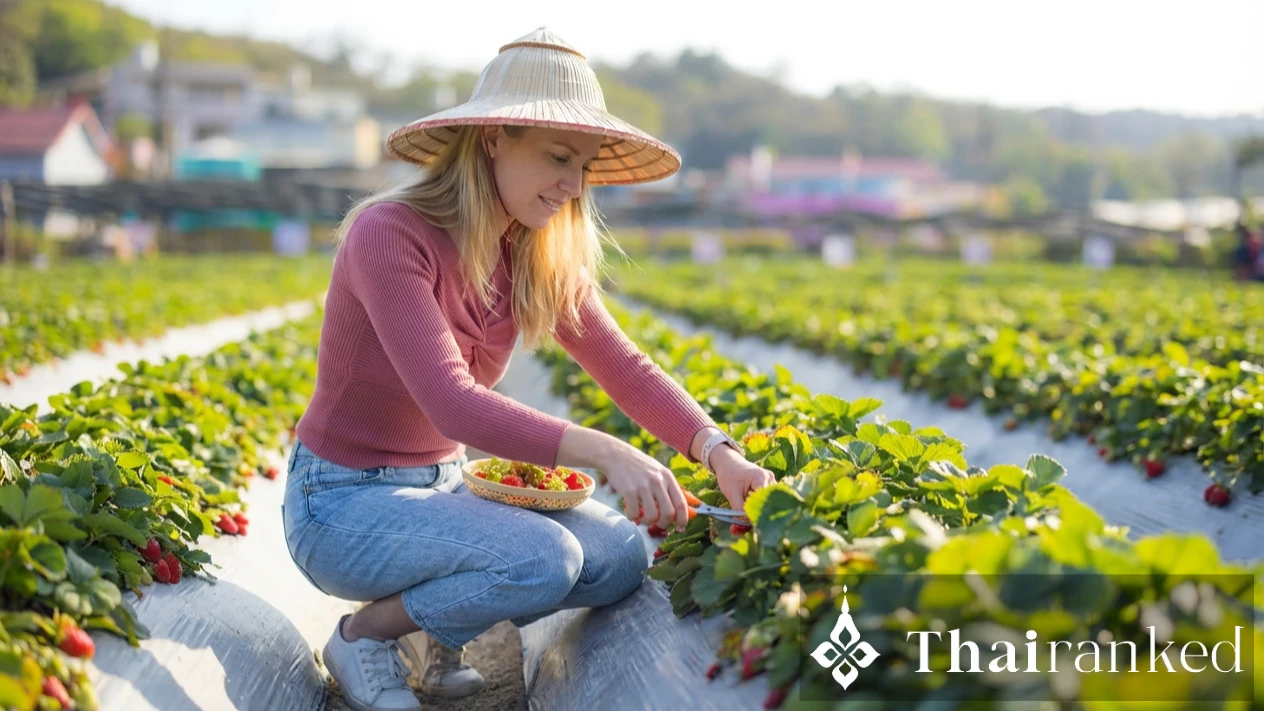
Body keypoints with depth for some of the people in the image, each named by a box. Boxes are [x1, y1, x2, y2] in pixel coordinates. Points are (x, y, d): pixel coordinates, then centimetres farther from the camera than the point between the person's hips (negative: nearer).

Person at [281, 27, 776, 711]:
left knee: (622, 557, -9)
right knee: (543, 560, -29)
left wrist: (717, 449, -22)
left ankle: (434, 621, 11)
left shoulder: (539, 258, -2)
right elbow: (451, 403, -33)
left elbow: (623, 365, -6)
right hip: (343, 498, -7)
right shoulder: (387, 235, -24)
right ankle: (363, 633, -3)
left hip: (443, 483, 7)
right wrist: (603, 452, -42)